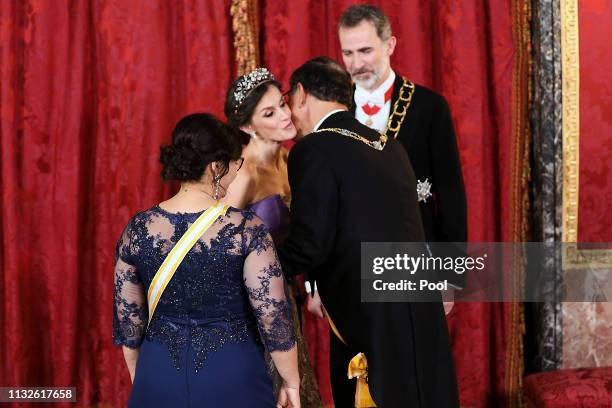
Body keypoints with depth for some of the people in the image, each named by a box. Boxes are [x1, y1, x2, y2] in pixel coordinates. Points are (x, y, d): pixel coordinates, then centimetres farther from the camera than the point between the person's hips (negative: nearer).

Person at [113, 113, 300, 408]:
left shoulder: (139, 228, -3)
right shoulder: (246, 229, -14)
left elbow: (128, 317, 4)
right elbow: (273, 316, -13)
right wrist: (291, 383, -1)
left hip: (160, 376, 3)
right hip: (232, 376, -3)